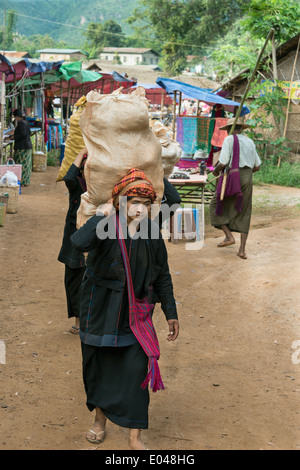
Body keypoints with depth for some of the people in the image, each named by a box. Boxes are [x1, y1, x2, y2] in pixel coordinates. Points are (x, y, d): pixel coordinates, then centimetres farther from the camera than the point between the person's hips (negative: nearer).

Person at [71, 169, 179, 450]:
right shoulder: (105, 226, -15)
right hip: (102, 311, -2)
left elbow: (163, 276, 7)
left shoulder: (152, 234, -3)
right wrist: (105, 216, -29)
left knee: (136, 369, -3)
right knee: (100, 364, 14)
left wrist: (171, 313, 6)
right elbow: (79, 242, -38)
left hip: (136, 313, 2)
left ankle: (134, 437, 9)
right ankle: (100, 417, 40)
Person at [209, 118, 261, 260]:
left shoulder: (229, 140, -5)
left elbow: (223, 163, -14)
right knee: (243, 214, 9)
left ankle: (229, 236, 1)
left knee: (216, 206, 13)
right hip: (247, 179, 5)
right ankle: (242, 249, 3)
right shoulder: (250, 142, 13)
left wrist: (216, 171, 6)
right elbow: (257, 166, 15)